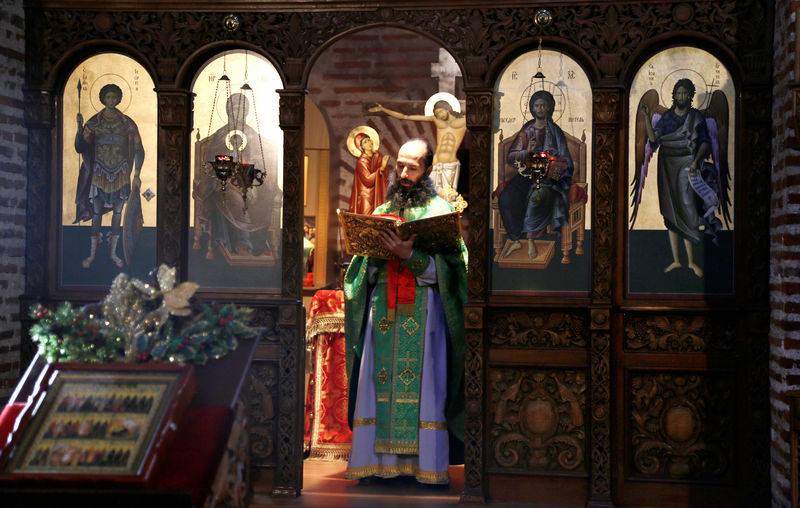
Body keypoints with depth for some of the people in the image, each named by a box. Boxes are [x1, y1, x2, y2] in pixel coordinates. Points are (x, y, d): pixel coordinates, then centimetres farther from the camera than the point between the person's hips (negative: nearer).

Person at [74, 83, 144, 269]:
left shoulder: (127, 123, 1)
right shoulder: (94, 123, 2)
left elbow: (138, 149, 1)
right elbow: (80, 147, -3)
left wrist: (136, 175, -5)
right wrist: (79, 128, -18)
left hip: (120, 173, 1)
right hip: (100, 173, -1)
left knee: (118, 212, 5)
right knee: (96, 213, 0)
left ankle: (113, 252, 15)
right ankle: (92, 254, 8)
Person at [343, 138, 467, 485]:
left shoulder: (439, 211, 5)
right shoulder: (382, 212, 17)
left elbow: (444, 271, -6)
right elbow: (368, 274, 15)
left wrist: (409, 256, -19)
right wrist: (377, 254, -5)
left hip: (423, 312, -4)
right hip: (383, 311, 4)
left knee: (424, 386, -7)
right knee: (378, 384, -2)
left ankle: (426, 464, -5)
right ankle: (377, 460, 1)